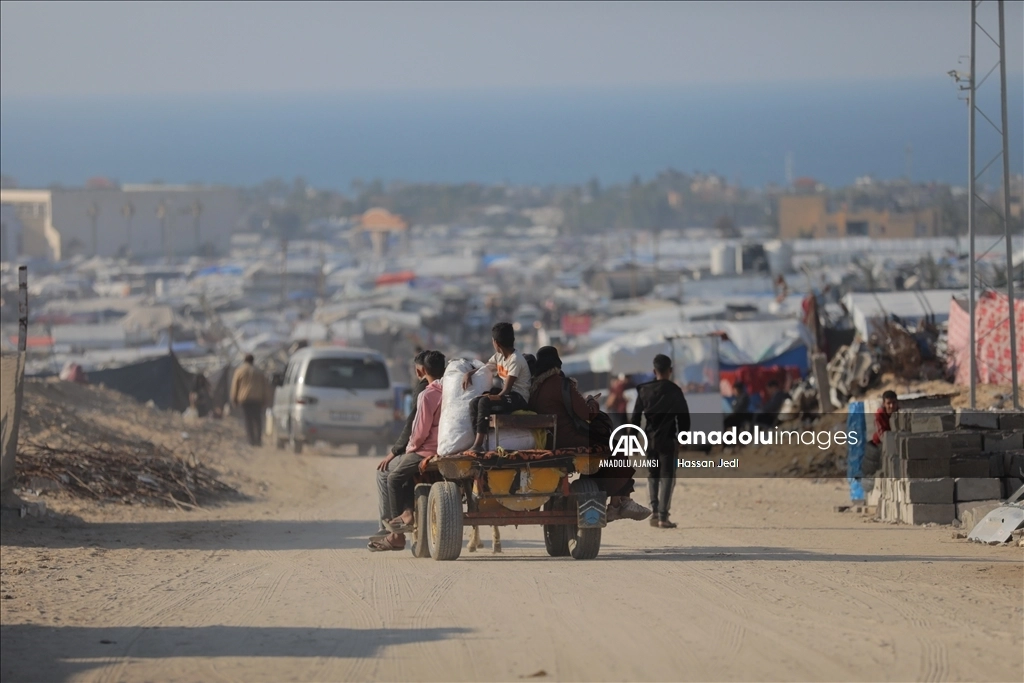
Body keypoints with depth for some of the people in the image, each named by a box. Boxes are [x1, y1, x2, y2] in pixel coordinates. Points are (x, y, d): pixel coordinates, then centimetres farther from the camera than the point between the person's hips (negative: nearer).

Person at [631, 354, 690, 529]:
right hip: (667, 439, -3)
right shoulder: (674, 391, -6)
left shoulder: (644, 390, 3)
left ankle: (654, 513, 9)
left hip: (649, 440, 3)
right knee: (667, 477, -1)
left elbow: (635, 416, 4)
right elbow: (683, 416, -3)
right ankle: (663, 516, -7)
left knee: (653, 475, 17)